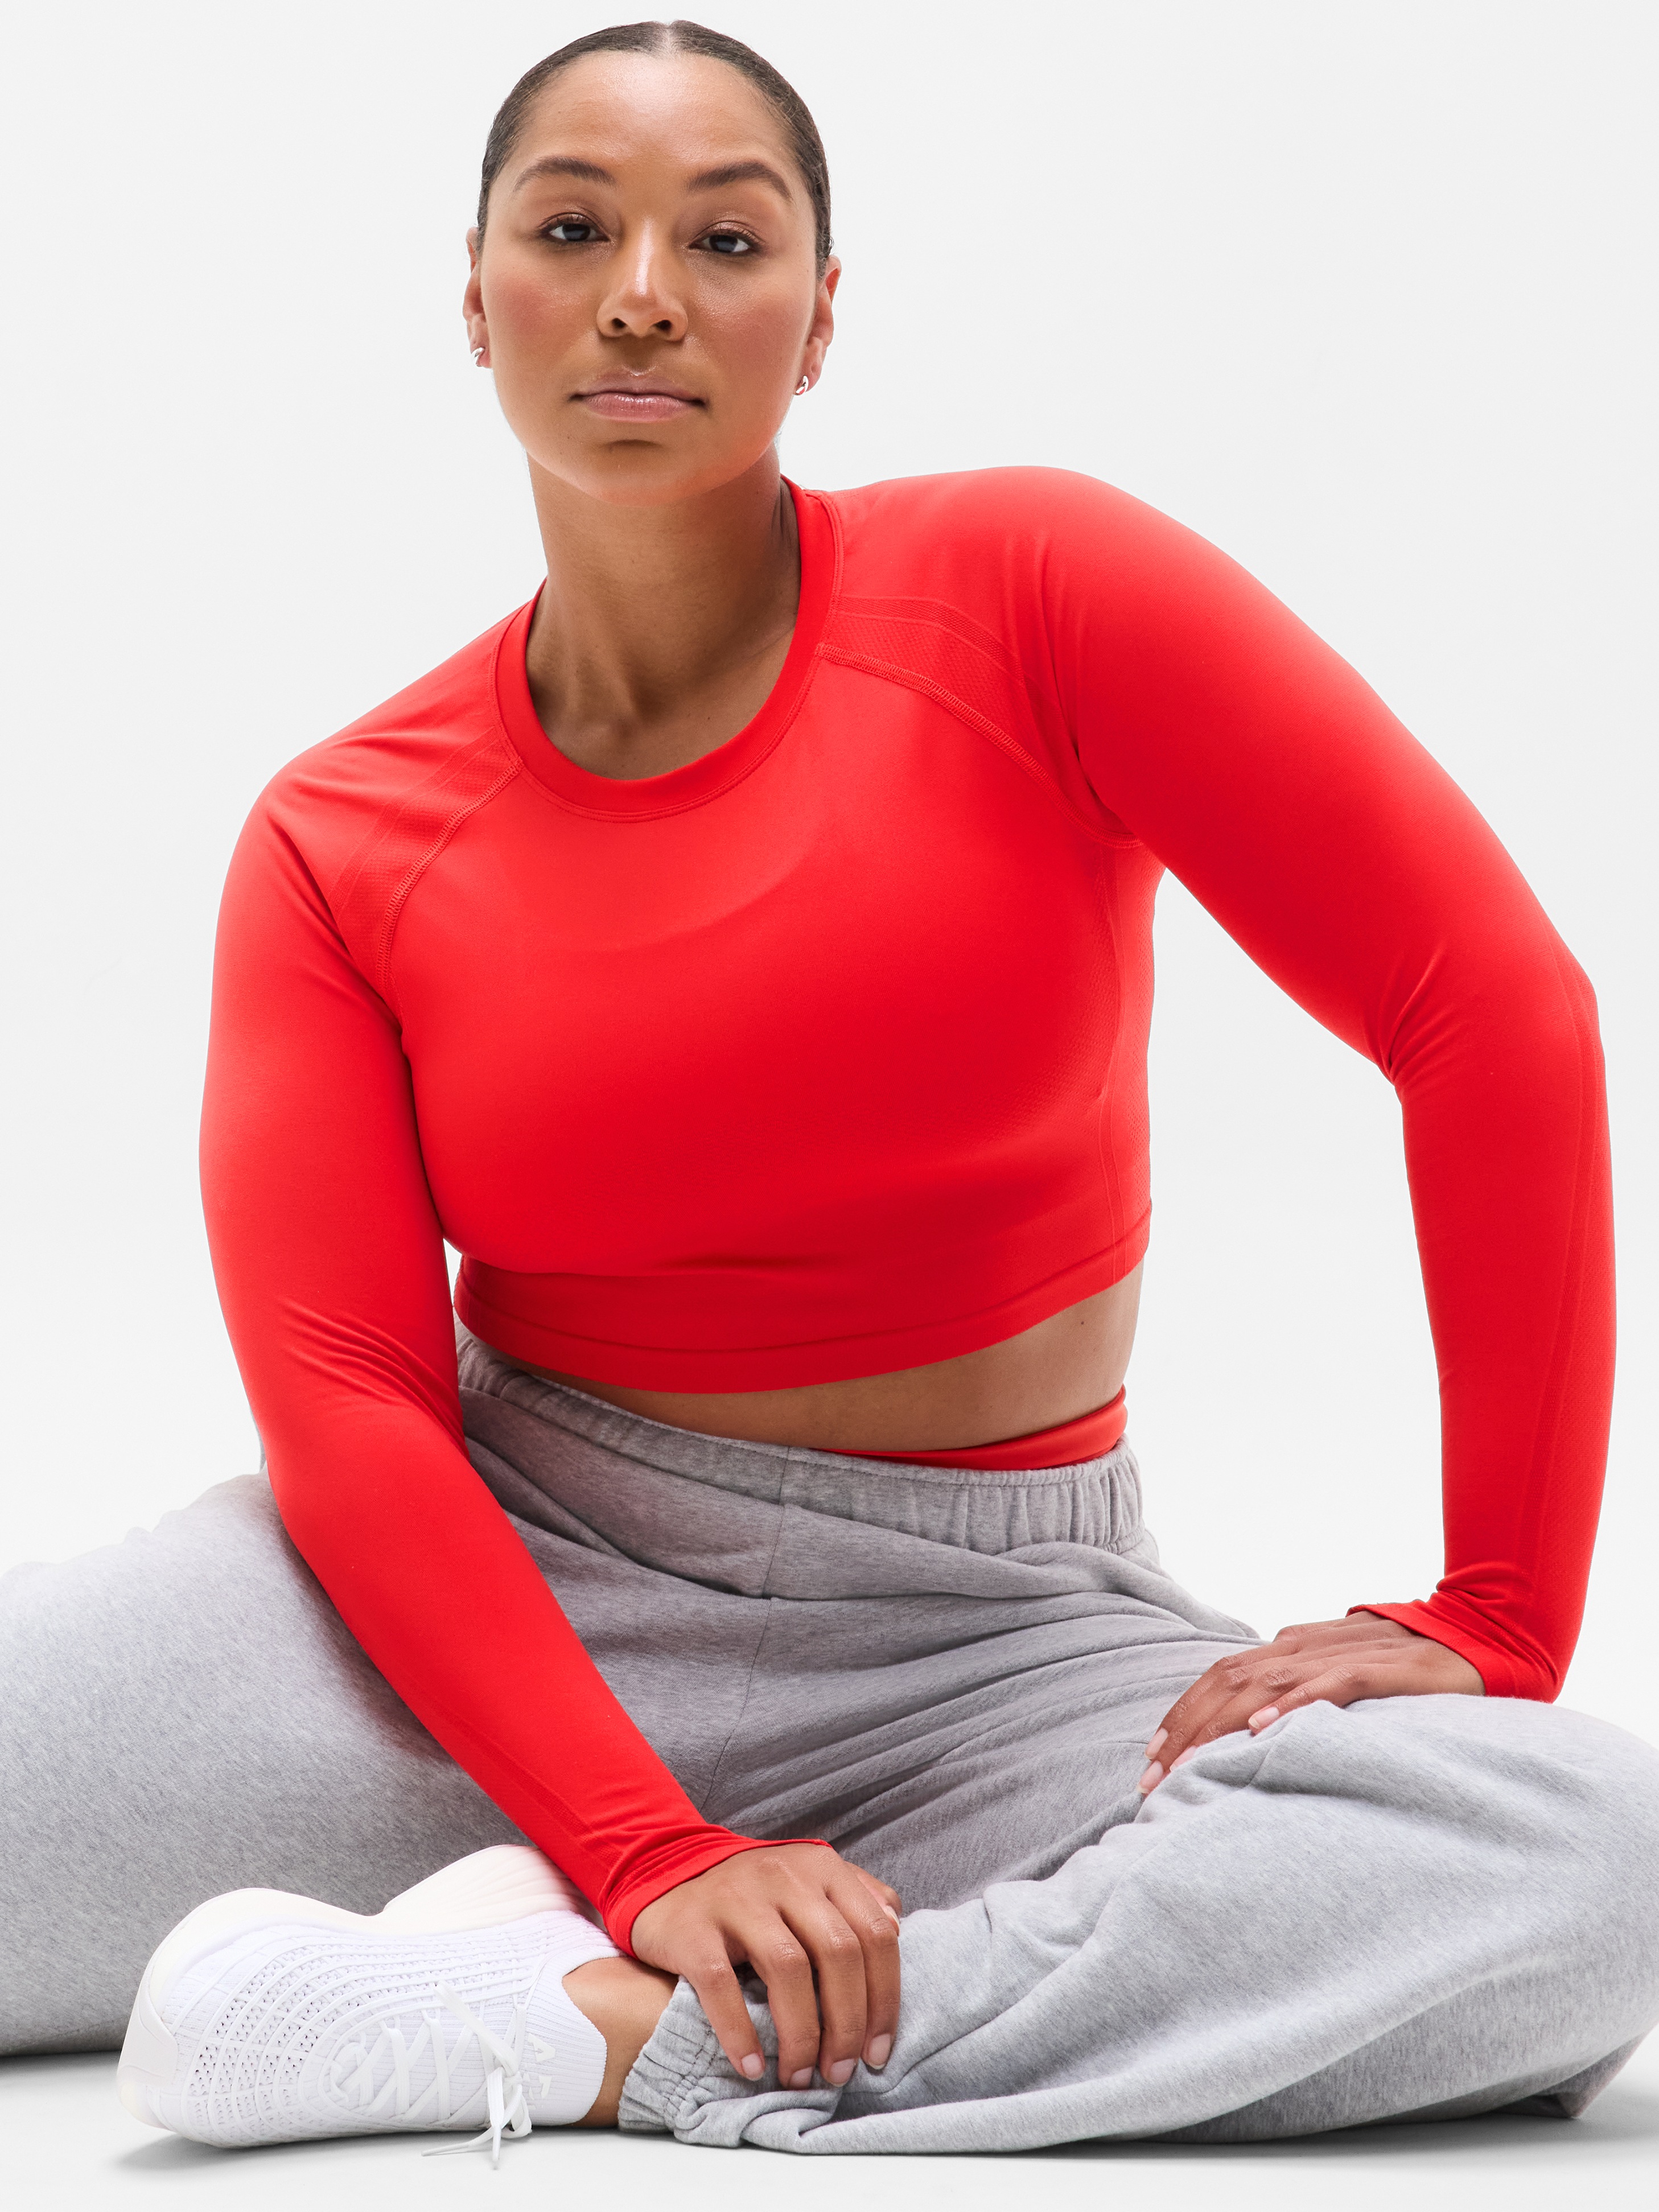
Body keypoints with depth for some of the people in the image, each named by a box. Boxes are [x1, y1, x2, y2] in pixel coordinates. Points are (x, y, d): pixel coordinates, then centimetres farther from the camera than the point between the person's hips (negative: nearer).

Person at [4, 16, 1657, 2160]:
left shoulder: (1034, 588, -6)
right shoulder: (340, 845, 0)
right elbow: (341, 1398, -8)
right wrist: (649, 1854, -22)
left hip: (975, 1636, 0)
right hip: (497, 1586, 0)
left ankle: (581, 2032, -23)